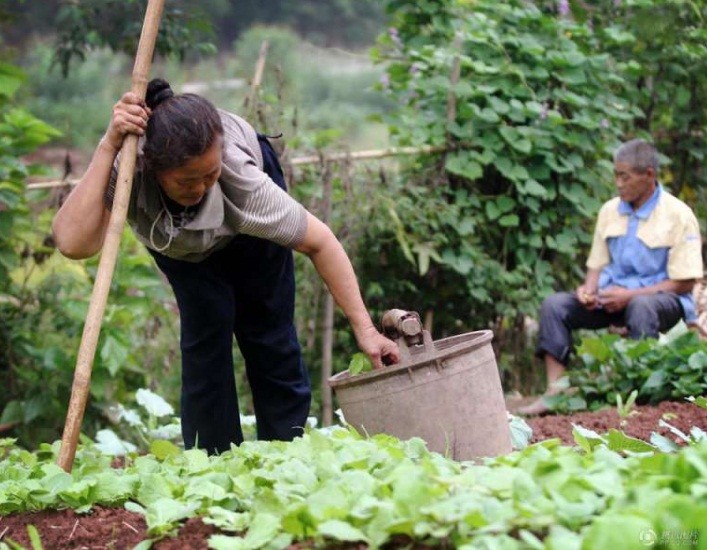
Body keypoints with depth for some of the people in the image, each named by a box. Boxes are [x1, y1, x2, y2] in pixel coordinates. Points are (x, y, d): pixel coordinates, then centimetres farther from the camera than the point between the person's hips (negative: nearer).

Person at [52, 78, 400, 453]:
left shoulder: (241, 179, -45)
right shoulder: (127, 167, -45)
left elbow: (320, 242, -32)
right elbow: (73, 243, -60)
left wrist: (364, 327, -32)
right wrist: (108, 147, -63)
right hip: (172, 228, 1)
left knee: (266, 331, -1)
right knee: (206, 323, -13)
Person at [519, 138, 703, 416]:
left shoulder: (678, 215, -7)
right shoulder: (610, 211, 9)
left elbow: (684, 282, -11)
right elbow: (597, 264, 17)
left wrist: (630, 295, -19)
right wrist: (589, 288, -8)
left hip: (657, 297, -6)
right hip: (612, 296, 6)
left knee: (641, 307, -40)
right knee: (554, 304, -14)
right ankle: (555, 391, -23)